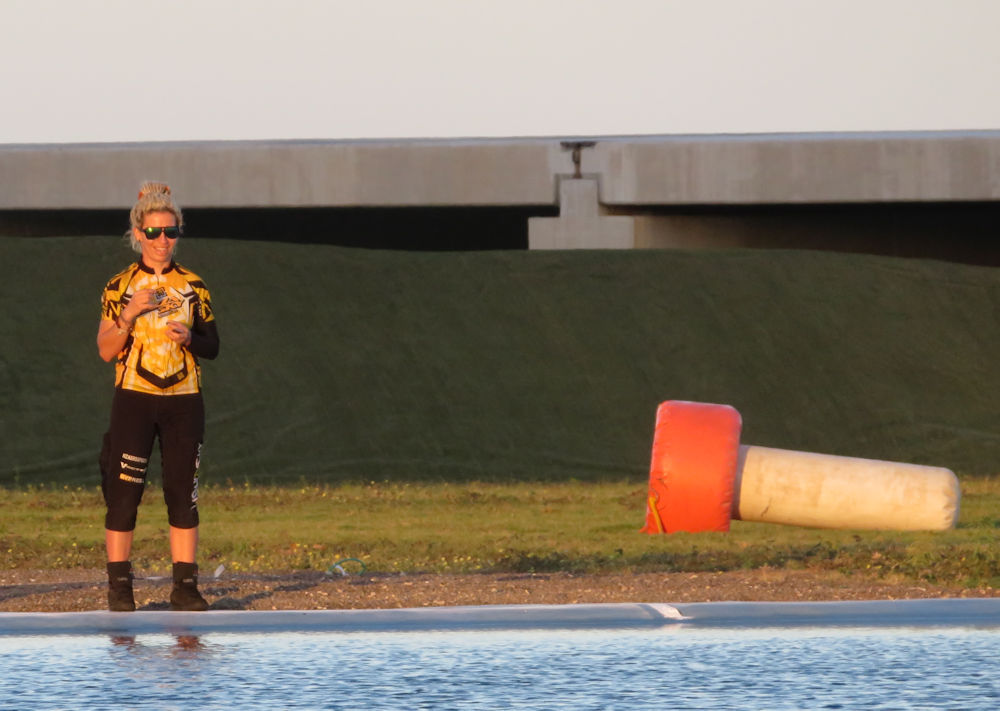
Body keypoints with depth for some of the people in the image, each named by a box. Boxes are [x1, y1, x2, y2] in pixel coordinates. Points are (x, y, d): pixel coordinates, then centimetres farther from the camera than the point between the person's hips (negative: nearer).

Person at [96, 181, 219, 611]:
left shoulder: (193, 287, 8)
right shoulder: (120, 287, 2)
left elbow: (213, 347, 11)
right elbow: (106, 350, -1)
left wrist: (189, 338, -10)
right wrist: (129, 313, -16)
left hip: (183, 399, 2)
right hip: (133, 398, -2)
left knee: (183, 493, 1)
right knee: (123, 493, -5)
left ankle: (185, 586, 5)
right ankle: (119, 587, 1)